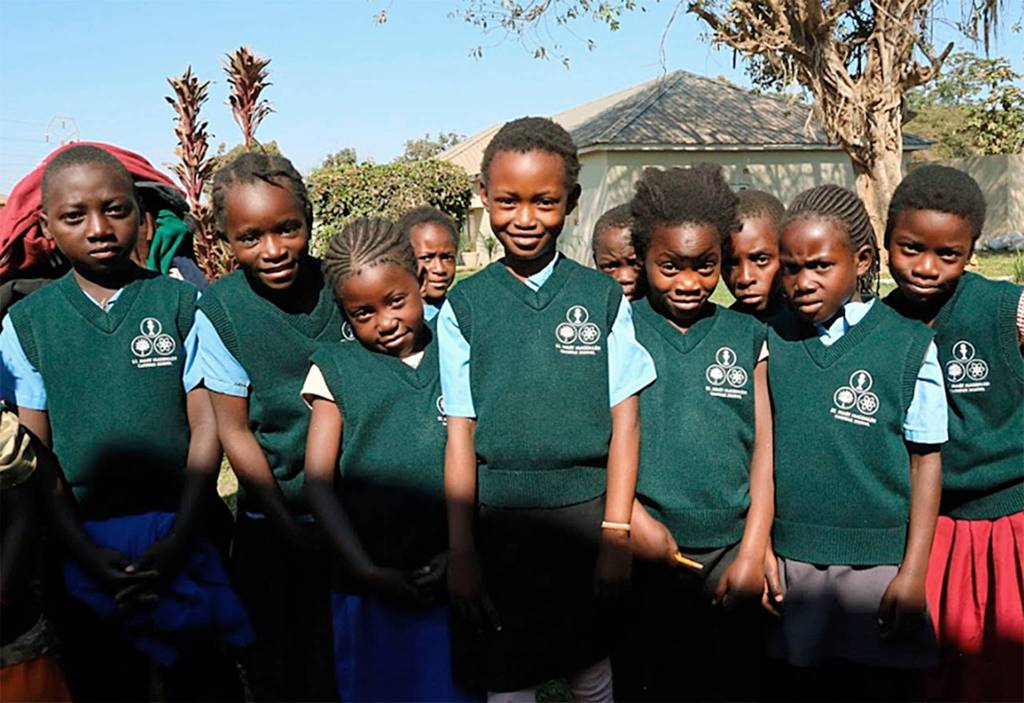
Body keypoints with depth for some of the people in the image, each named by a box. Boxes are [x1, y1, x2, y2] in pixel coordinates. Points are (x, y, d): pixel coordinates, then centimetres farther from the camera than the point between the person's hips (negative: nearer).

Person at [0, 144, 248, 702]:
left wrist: (176, 543, -11)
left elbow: (206, 426, -5)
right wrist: (87, 552, -8)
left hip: (181, 534, -1)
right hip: (85, 543, 1)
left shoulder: (181, 303, -3)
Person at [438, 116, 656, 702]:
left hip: (587, 513, 0)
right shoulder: (464, 307, 0)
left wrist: (617, 535, -6)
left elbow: (624, 419, -1)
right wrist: (461, 551, -2)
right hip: (499, 521, 0)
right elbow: (461, 432, 0)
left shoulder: (604, 297, -1)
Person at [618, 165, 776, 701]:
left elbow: (764, 447, 3)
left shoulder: (748, 336, 5)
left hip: (733, 546, 1)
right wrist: (631, 516, -16)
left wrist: (752, 551, -3)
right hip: (648, 550, -1)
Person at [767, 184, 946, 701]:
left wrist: (913, 571, -5)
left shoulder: (909, 346, -7)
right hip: (790, 559, 2)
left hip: (879, 562, -2)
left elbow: (926, 461, -4)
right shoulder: (773, 343, 1)